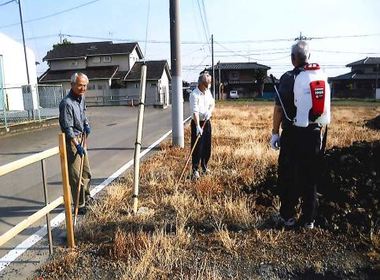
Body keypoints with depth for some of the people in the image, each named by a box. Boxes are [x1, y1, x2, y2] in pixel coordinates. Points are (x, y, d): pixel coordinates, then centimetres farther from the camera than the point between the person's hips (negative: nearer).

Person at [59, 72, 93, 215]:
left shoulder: (81, 98, 5)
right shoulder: (67, 103, -22)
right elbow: (68, 128, -23)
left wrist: (86, 124, 5)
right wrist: (77, 145, -25)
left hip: (82, 138, 9)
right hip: (72, 140, -9)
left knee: (86, 171, 19)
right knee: (75, 175, -1)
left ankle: (86, 198, 36)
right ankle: (80, 205, 10)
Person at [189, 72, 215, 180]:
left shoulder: (208, 91, 5)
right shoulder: (194, 94, -18)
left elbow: (212, 103, 13)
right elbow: (195, 111, -27)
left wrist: (210, 111, -10)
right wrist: (198, 126, -36)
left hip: (207, 122, 7)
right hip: (197, 123, -7)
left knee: (207, 146, 13)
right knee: (197, 147, -4)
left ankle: (204, 166, 29)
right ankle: (195, 170, 5)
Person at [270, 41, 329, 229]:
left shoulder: (288, 78, -8)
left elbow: (279, 108, -12)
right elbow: (326, 108, 12)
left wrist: (275, 132, -7)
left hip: (292, 134, -4)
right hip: (314, 133, 5)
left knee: (288, 176, 7)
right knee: (310, 178, 11)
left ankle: (287, 216, 15)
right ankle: (309, 219, 19)